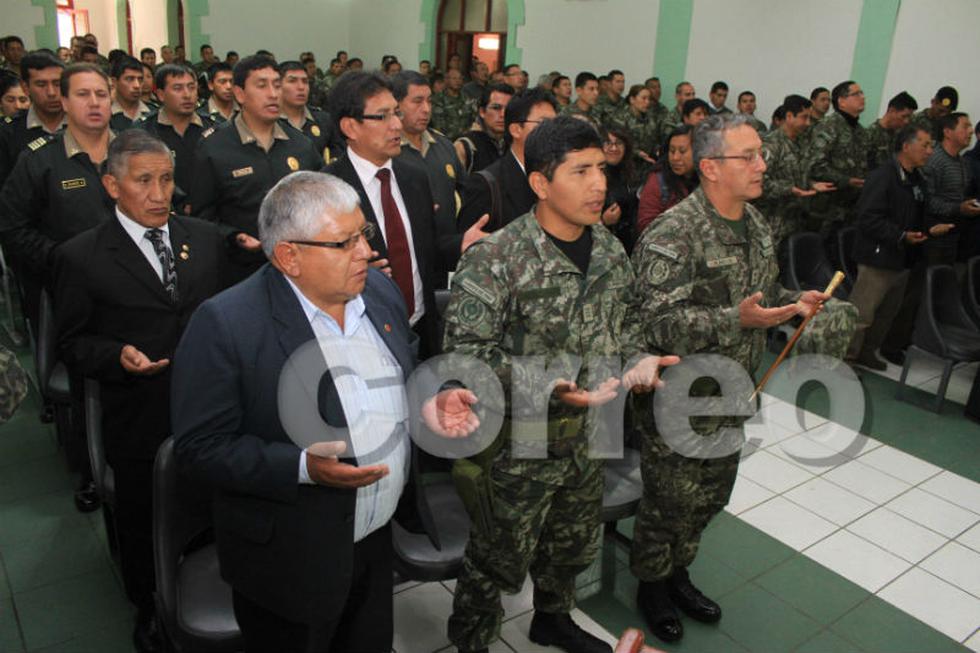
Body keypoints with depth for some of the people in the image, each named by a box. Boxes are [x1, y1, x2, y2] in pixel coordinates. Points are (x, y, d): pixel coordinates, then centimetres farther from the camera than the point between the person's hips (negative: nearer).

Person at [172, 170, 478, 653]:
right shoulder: (225, 324, -22)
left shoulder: (379, 290, -2)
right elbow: (199, 447, -20)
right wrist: (302, 467, -31)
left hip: (378, 541, 6)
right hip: (290, 565, -6)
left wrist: (427, 404, -8)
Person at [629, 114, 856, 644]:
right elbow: (657, 323, -28)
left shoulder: (756, 224, 5)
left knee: (710, 496, 21)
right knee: (669, 501, 10)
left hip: (731, 395, 8)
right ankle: (651, 585, 35)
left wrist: (794, 301, -2)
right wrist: (736, 320, -36)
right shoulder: (672, 235, -23)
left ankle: (677, 572, 44)